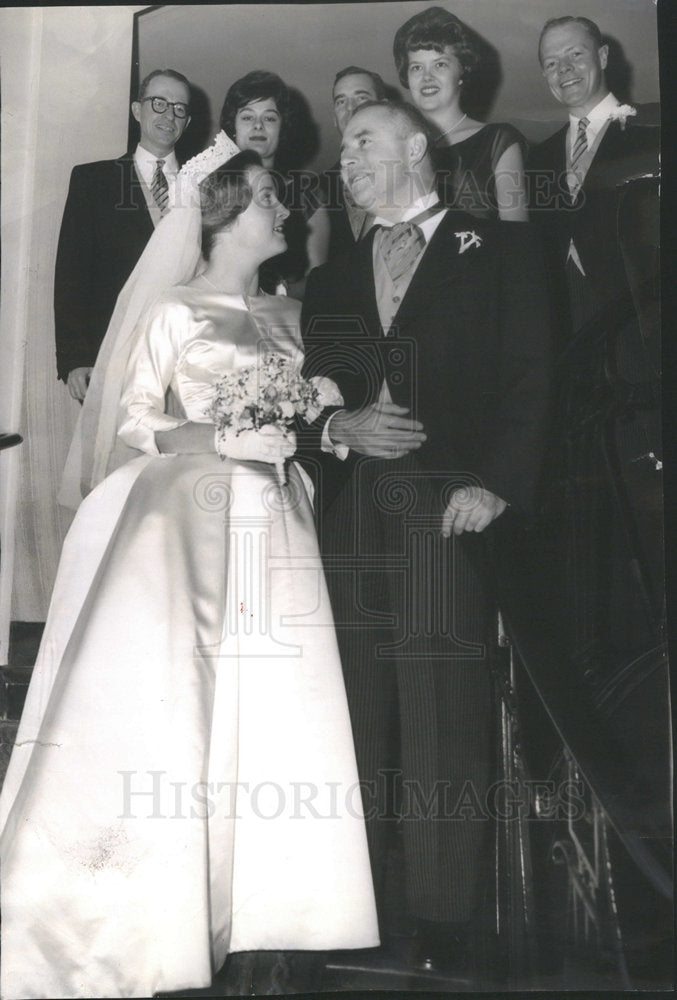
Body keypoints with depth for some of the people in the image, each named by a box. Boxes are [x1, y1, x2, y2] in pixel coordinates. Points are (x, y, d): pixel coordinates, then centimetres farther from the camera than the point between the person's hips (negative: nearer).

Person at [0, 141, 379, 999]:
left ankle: (257, 912, 8)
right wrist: (218, 437, -13)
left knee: (273, 700, -1)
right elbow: (134, 420, 1)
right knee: (182, 695, -7)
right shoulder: (176, 313, 3)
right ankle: (168, 919, 3)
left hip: (273, 518, 5)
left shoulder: (288, 314, 17)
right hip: (193, 517, -4)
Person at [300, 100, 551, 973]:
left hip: (448, 510, -4)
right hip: (352, 517, 4)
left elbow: (529, 375, 0)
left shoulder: (499, 251, 10)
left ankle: (443, 930, 2)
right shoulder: (331, 280, 24)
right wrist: (339, 428, -3)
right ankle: (370, 922, 9)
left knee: (444, 724, -6)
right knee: (363, 728, 1)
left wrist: (495, 482, -13)